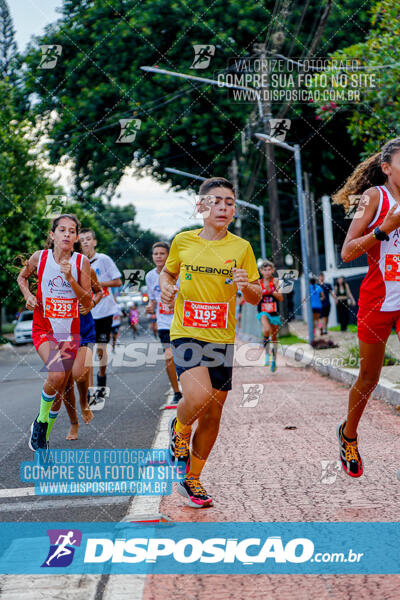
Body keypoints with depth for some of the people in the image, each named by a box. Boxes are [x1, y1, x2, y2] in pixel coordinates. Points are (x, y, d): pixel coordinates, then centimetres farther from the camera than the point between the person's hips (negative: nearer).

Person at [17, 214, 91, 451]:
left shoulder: (82, 262, -6)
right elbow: (22, 277, 16)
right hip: (44, 329, -2)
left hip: (70, 332, 2)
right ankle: (40, 421, 0)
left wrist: (70, 278, -21)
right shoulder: (40, 257, -5)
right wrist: (28, 295, -3)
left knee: (60, 390, 9)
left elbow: (88, 302, -8)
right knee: (56, 374, -27)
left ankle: (44, 436, 32)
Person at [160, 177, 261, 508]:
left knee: (213, 415, 7)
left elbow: (256, 298, 5)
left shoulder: (241, 247, 1)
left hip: (222, 338, 2)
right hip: (186, 333, -2)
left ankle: (192, 479, 26)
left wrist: (247, 286, -17)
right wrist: (166, 287, -1)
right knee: (198, 396, -26)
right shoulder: (183, 241, 1)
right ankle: (179, 429, 9)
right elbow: (168, 271, 20)